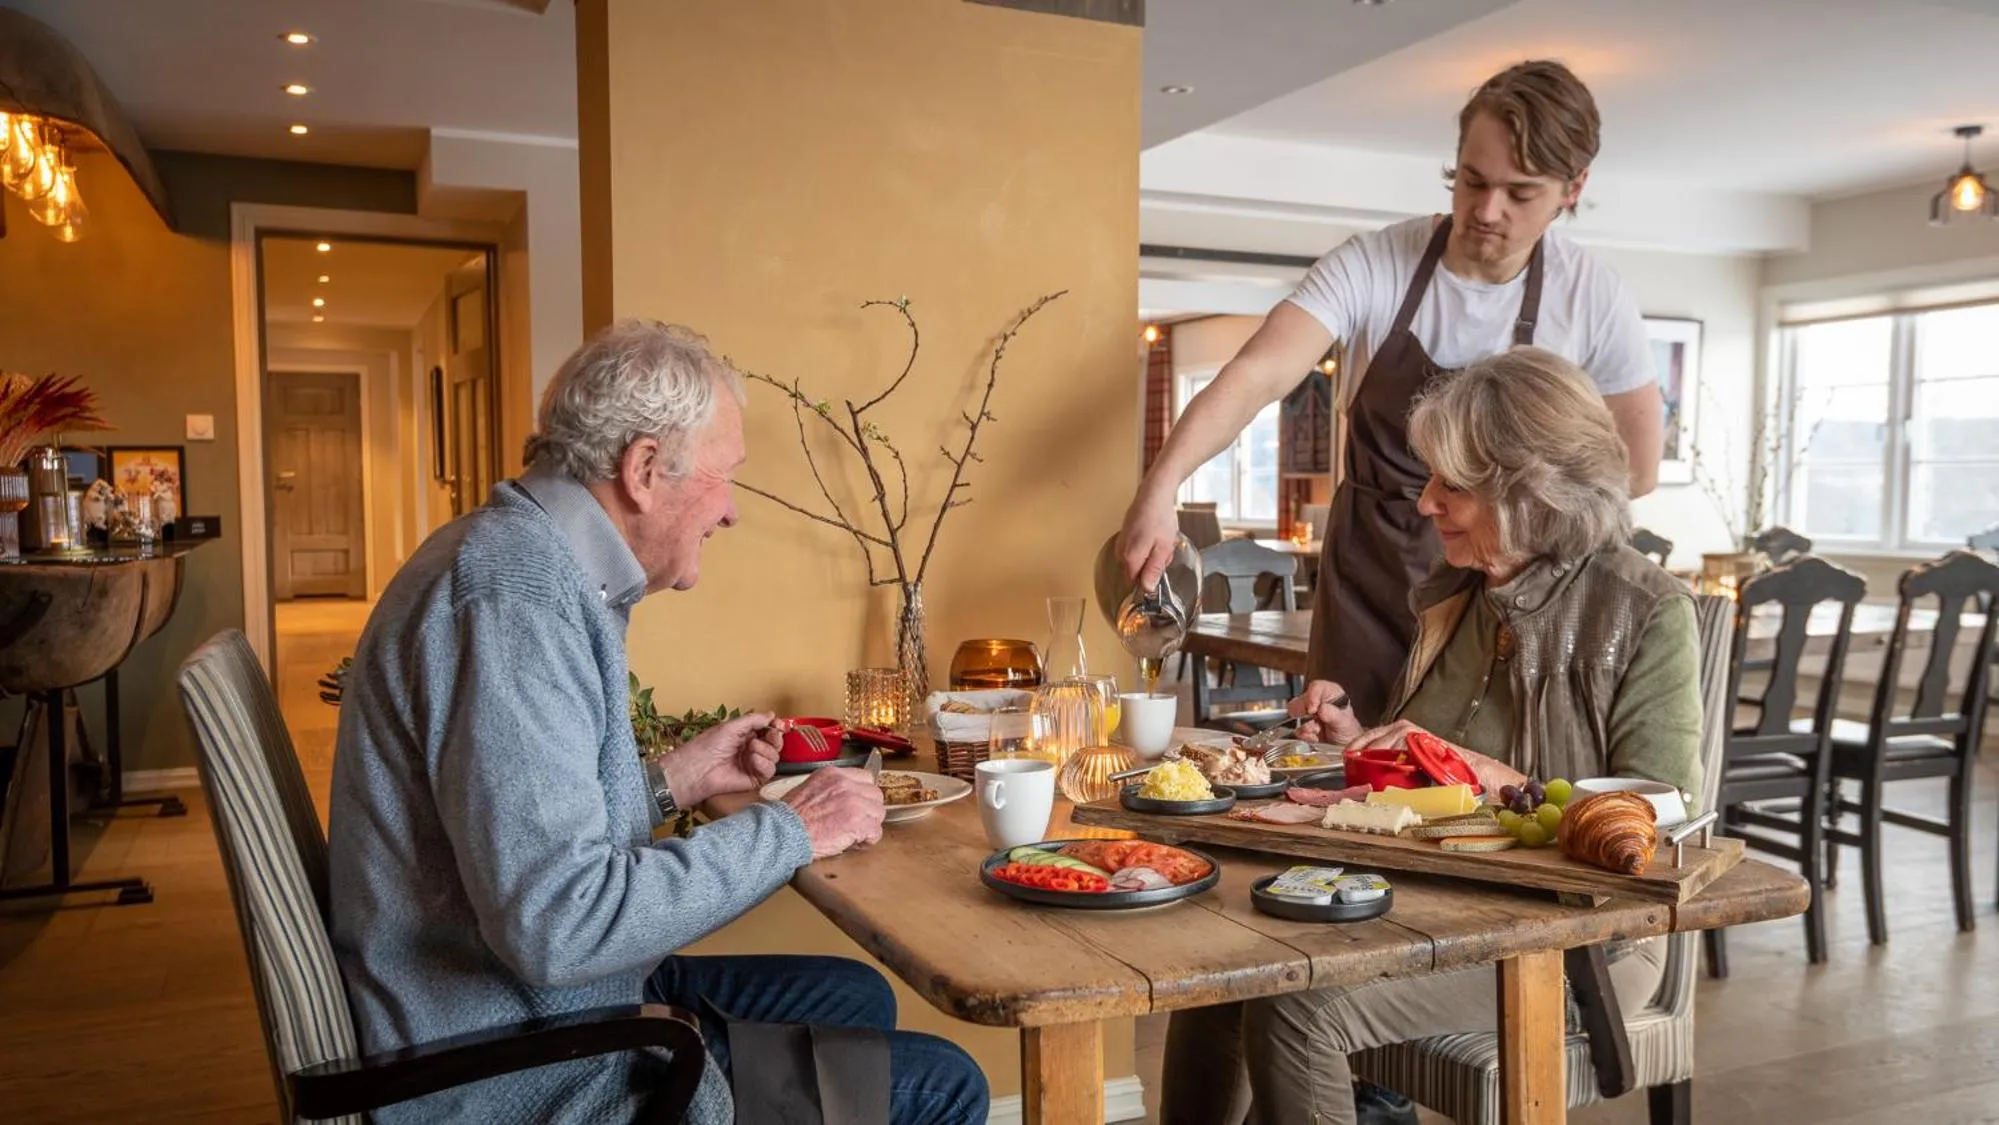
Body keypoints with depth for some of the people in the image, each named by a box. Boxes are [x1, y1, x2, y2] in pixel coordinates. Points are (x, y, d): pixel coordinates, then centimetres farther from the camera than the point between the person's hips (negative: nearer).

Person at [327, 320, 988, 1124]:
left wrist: (674, 782, 9)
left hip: (535, 1004, 10)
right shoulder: (516, 585, -24)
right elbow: (556, 921, -32)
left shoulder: (523, 556, 8)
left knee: (857, 997, 18)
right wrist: (789, 830, -21)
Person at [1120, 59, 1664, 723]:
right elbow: (1258, 373, -26)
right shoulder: (1371, 266, -12)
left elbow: (1635, 468, 3)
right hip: (1366, 583, 0)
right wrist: (1163, 482, -41)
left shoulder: (1591, 297, -8)